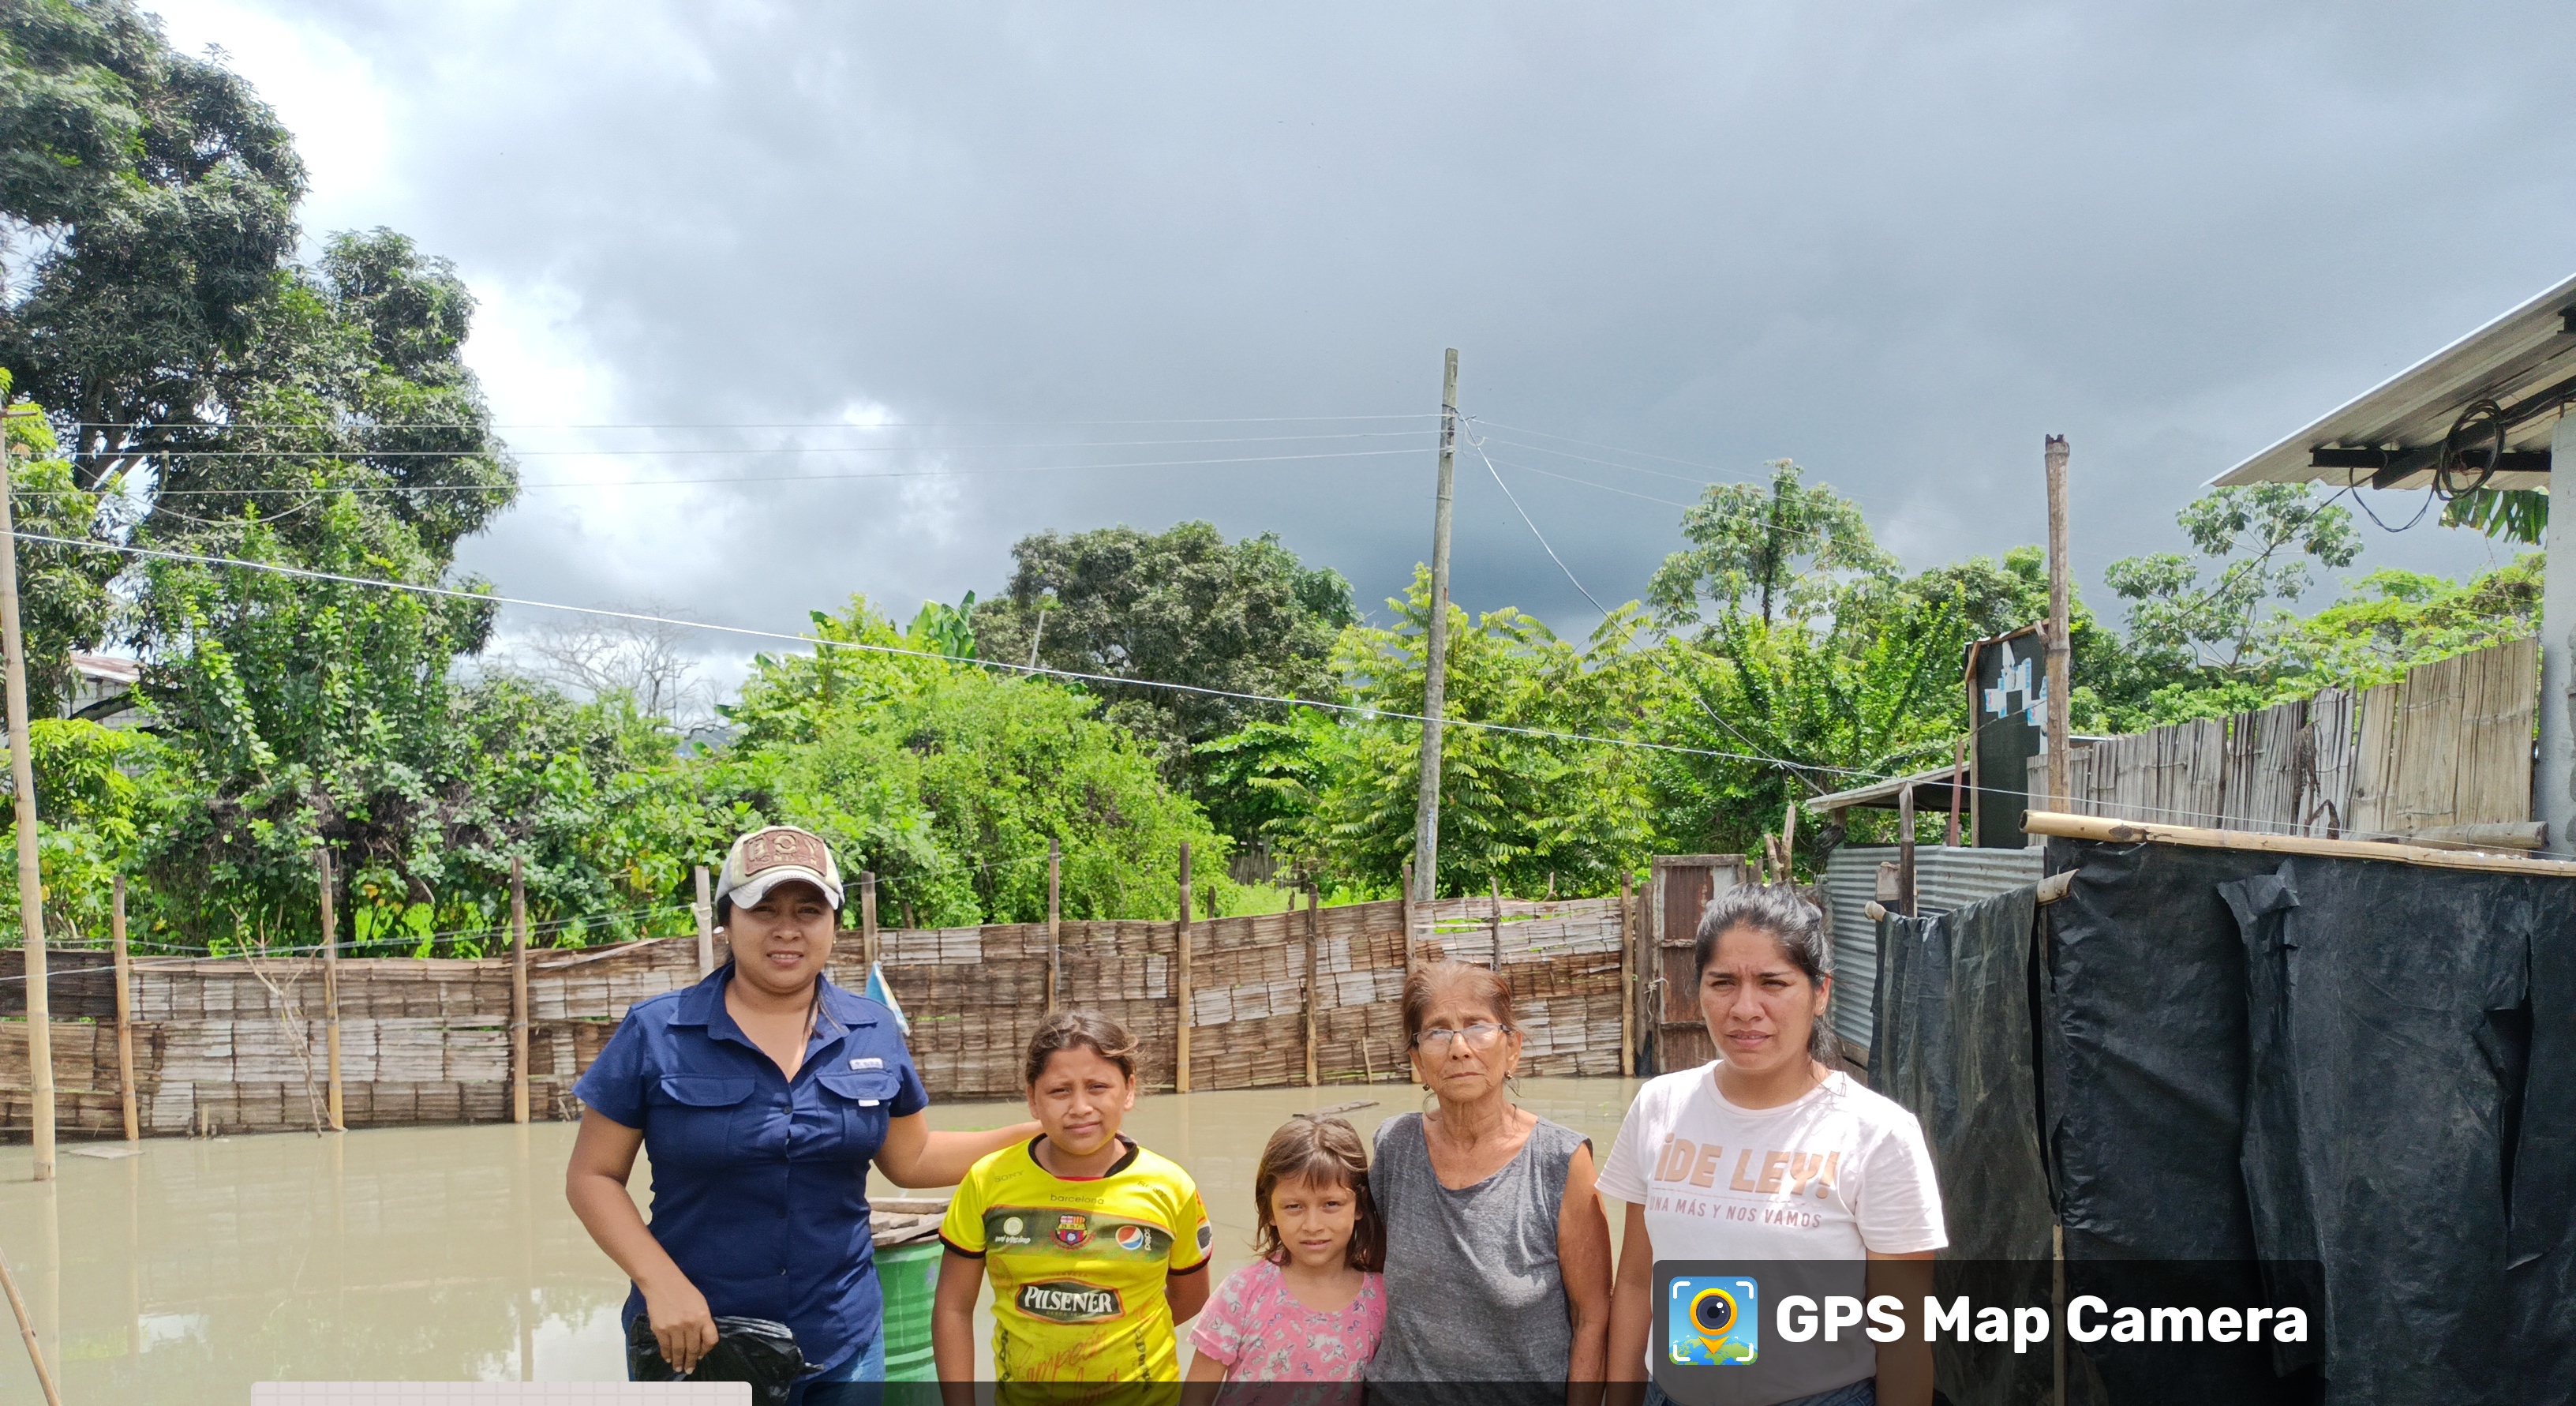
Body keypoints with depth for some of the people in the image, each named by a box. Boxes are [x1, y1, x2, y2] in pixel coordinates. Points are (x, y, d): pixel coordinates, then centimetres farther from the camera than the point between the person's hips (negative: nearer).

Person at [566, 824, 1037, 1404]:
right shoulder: (656, 1032, -7)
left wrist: (1039, 1133, 3)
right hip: (693, 1341, -2)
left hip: (841, 1343, 2)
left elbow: (911, 1159, 11)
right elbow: (592, 1177, -3)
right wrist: (661, 1283, -15)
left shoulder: (874, 1033, 1)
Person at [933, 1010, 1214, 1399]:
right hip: (1023, 1394, 1)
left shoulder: (1170, 1190, -12)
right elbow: (954, 1307, -3)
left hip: (1140, 1391, -1)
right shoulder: (988, 1182, -11)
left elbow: (1188, 1297, 5)